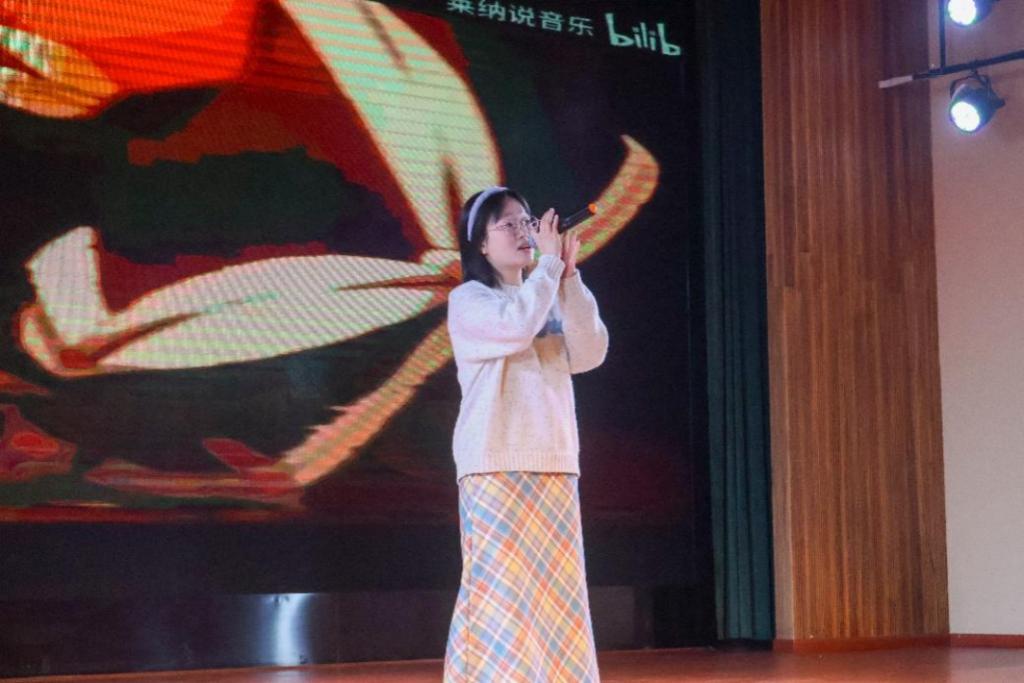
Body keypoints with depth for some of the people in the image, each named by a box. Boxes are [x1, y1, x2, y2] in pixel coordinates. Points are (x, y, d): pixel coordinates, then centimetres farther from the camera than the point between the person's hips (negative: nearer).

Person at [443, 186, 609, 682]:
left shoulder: (551, 303, 16)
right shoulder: (468, 300, 0)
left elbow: (590, 353, 0)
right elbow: (516, 326, -20)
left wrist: (568, 277, -5)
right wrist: (549, 264, -10)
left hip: (554, 465, 6)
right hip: (495, 466, -5)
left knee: (557, 591, 5)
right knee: (500, 587, -8)